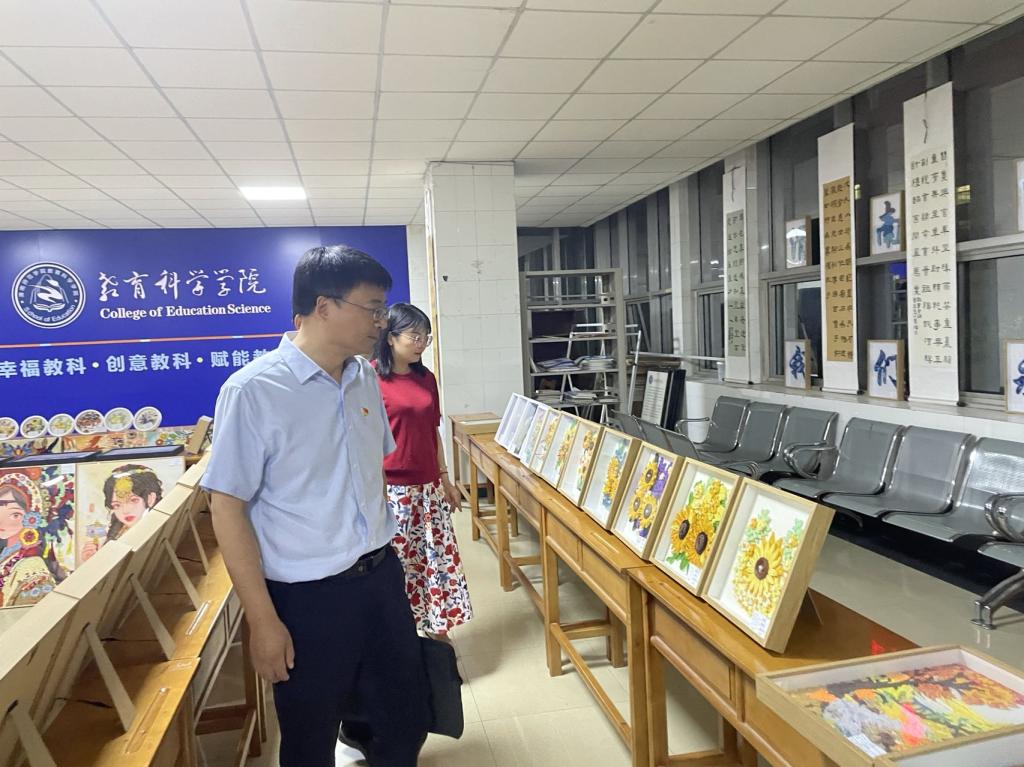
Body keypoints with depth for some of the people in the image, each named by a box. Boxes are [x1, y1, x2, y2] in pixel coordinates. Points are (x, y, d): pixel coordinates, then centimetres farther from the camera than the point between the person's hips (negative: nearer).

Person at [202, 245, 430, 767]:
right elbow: (227, 506, -13)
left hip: (382, 576, 5)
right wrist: (262, 619, -13)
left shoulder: (365, 377, 3)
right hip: (309, 596, -5)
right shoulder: (253, 390, -16)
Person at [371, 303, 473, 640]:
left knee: (441, 558, 10)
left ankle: (438, 629, 26)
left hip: (429, 487, 6)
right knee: (396, 563, 3)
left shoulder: (426, 378, 9)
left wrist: (446, 479, 16)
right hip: (392, 489, -6)